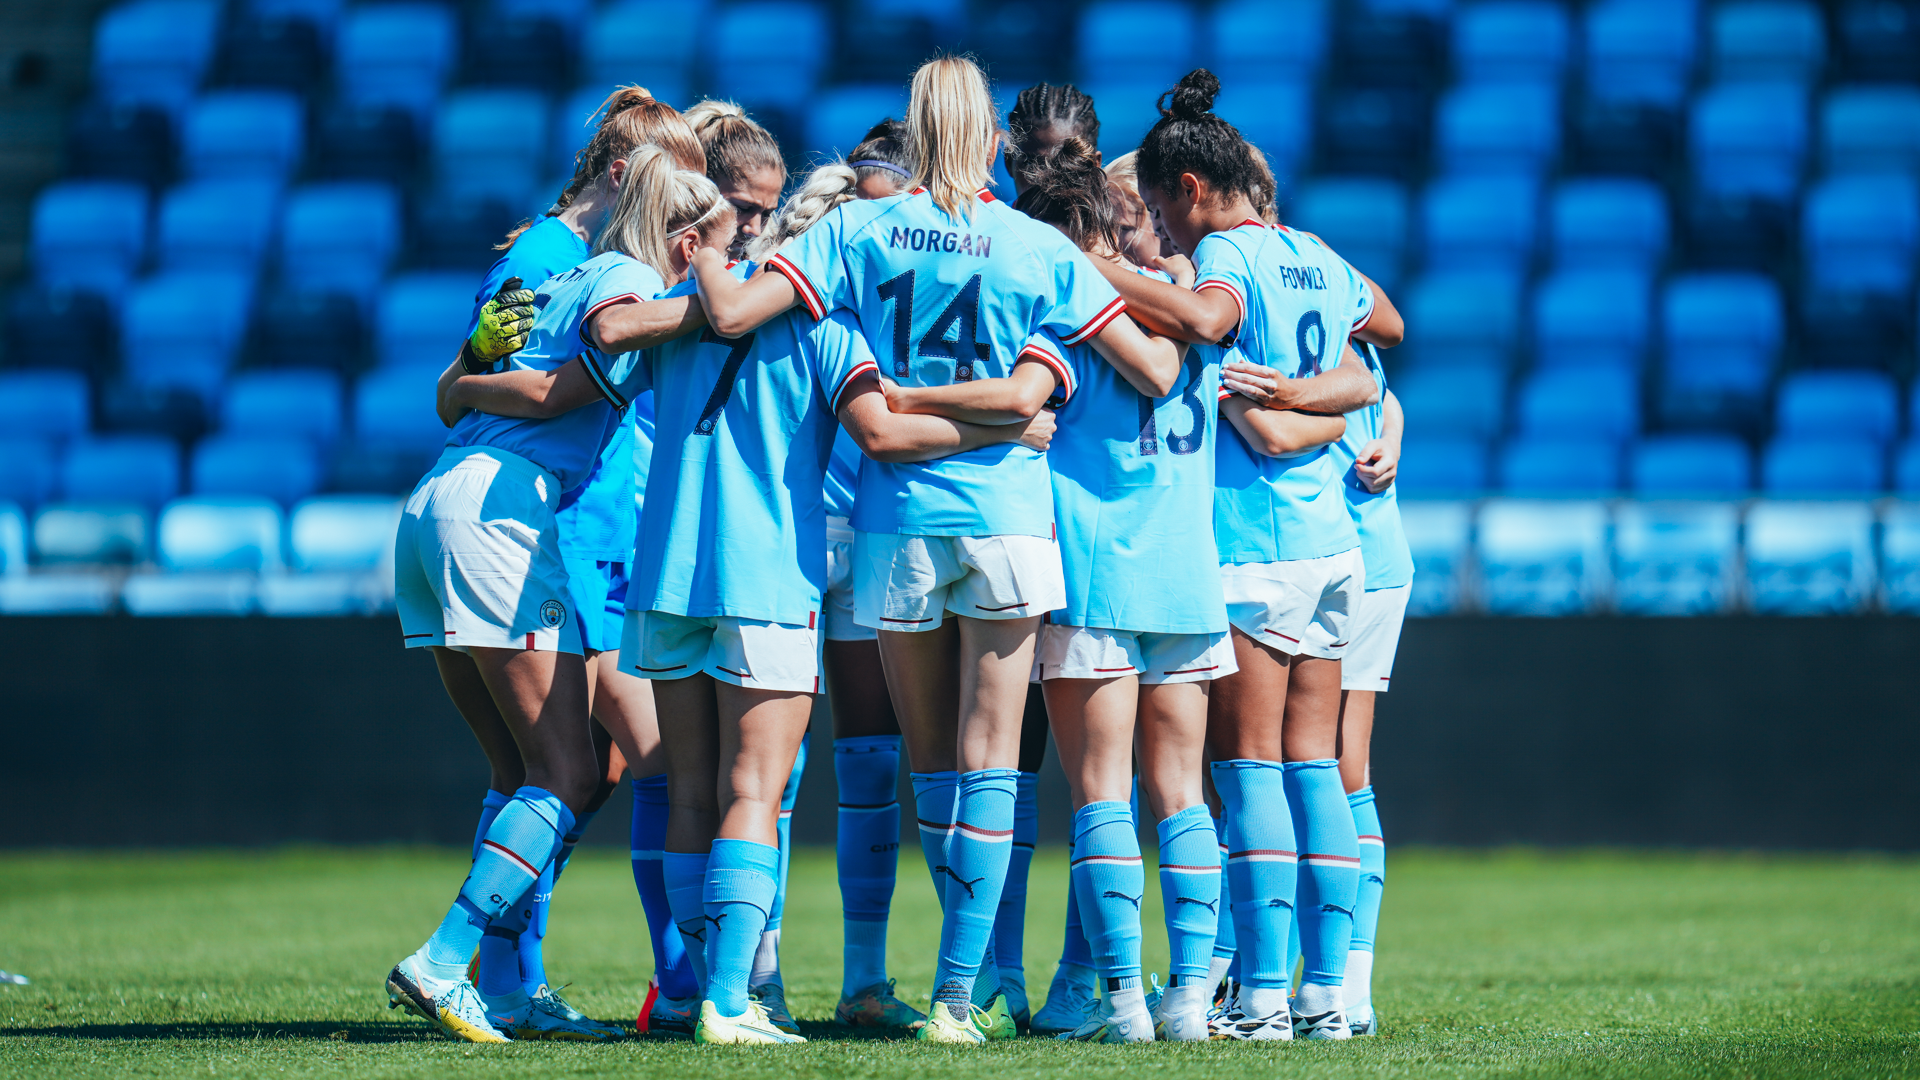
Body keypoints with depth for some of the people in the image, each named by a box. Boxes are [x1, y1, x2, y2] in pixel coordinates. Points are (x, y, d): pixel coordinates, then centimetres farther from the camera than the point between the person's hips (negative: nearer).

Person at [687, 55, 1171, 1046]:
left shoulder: (856, 230, 0)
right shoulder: (1038, 247, 0)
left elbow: (732, 313, -8)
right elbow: (1153, 366, -1)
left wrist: (699, 256, 12)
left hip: (896, 519, 1)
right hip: (1005, 516, -1)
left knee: (932, 761, 12)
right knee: (987, 759, 1)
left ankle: (974, 982, 15)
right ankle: (960, 990, -6)